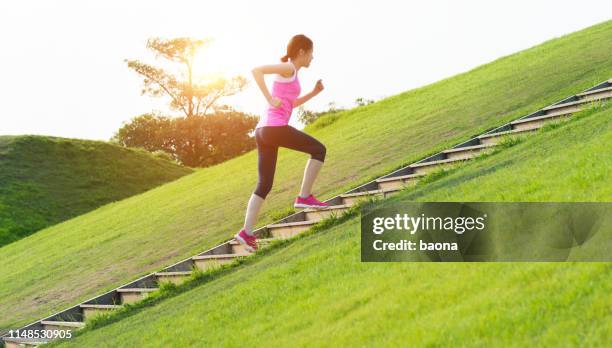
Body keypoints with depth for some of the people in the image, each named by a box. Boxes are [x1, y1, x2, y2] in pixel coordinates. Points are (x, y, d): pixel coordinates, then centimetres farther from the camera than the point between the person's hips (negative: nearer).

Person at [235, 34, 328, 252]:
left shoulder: (289, 73, 25)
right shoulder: (288, 68, -3)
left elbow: (290, 105, 37)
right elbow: (256, 70, -16)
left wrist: (314, 93, 27)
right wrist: (270, 98, -16)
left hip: (263, 131, 9)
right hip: (275, 127, -9)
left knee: (264, 185, 9)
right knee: (319, 149, 4)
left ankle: (247, 232, 1)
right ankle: (304, 196, 1)